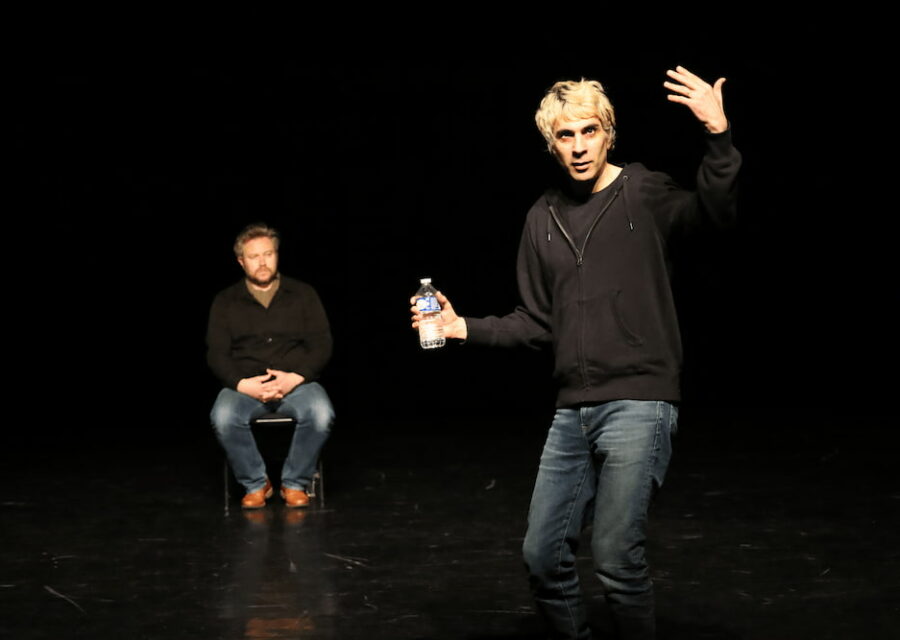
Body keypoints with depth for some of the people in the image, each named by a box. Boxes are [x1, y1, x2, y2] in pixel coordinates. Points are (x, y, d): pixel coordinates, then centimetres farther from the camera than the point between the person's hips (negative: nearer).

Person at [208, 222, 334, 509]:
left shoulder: (303, 294, 8)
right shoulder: (225, 302, 9)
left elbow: (321, 345, 2)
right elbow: (216, 354, 2)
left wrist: (295, 378, -15)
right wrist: (243, 384, -17)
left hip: (296, 382, 0)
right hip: (244, 385, 0)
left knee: (321, 414, -32)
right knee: (223, 418, -33)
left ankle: (295, 483, -9)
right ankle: (255, 484, -9)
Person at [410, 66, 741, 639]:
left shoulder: (645, 194, -4)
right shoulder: (545, 217, 12)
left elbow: (715, 208, -24)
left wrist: (719, 136, -38)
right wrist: (464, 328, 9)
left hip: (638, 404, -6)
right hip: (573, 411, 6)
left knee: (617, 559, -10)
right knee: (543, 555, 9)